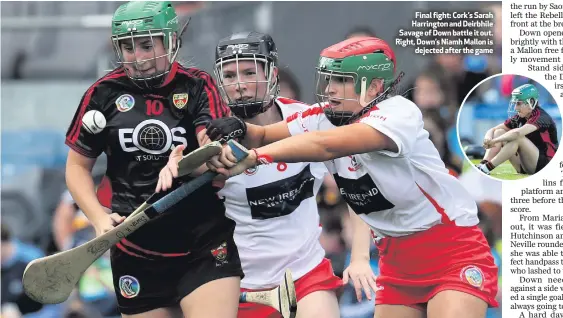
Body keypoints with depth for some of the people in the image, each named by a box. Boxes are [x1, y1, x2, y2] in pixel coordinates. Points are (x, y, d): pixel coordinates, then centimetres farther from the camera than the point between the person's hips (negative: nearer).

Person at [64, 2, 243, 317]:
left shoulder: (197, 87, -2)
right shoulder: (104, 93, 2)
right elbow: (78, 165, 10)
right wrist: (99, 218, -7)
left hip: (206, 243, -2)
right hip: (135, 249, 2)